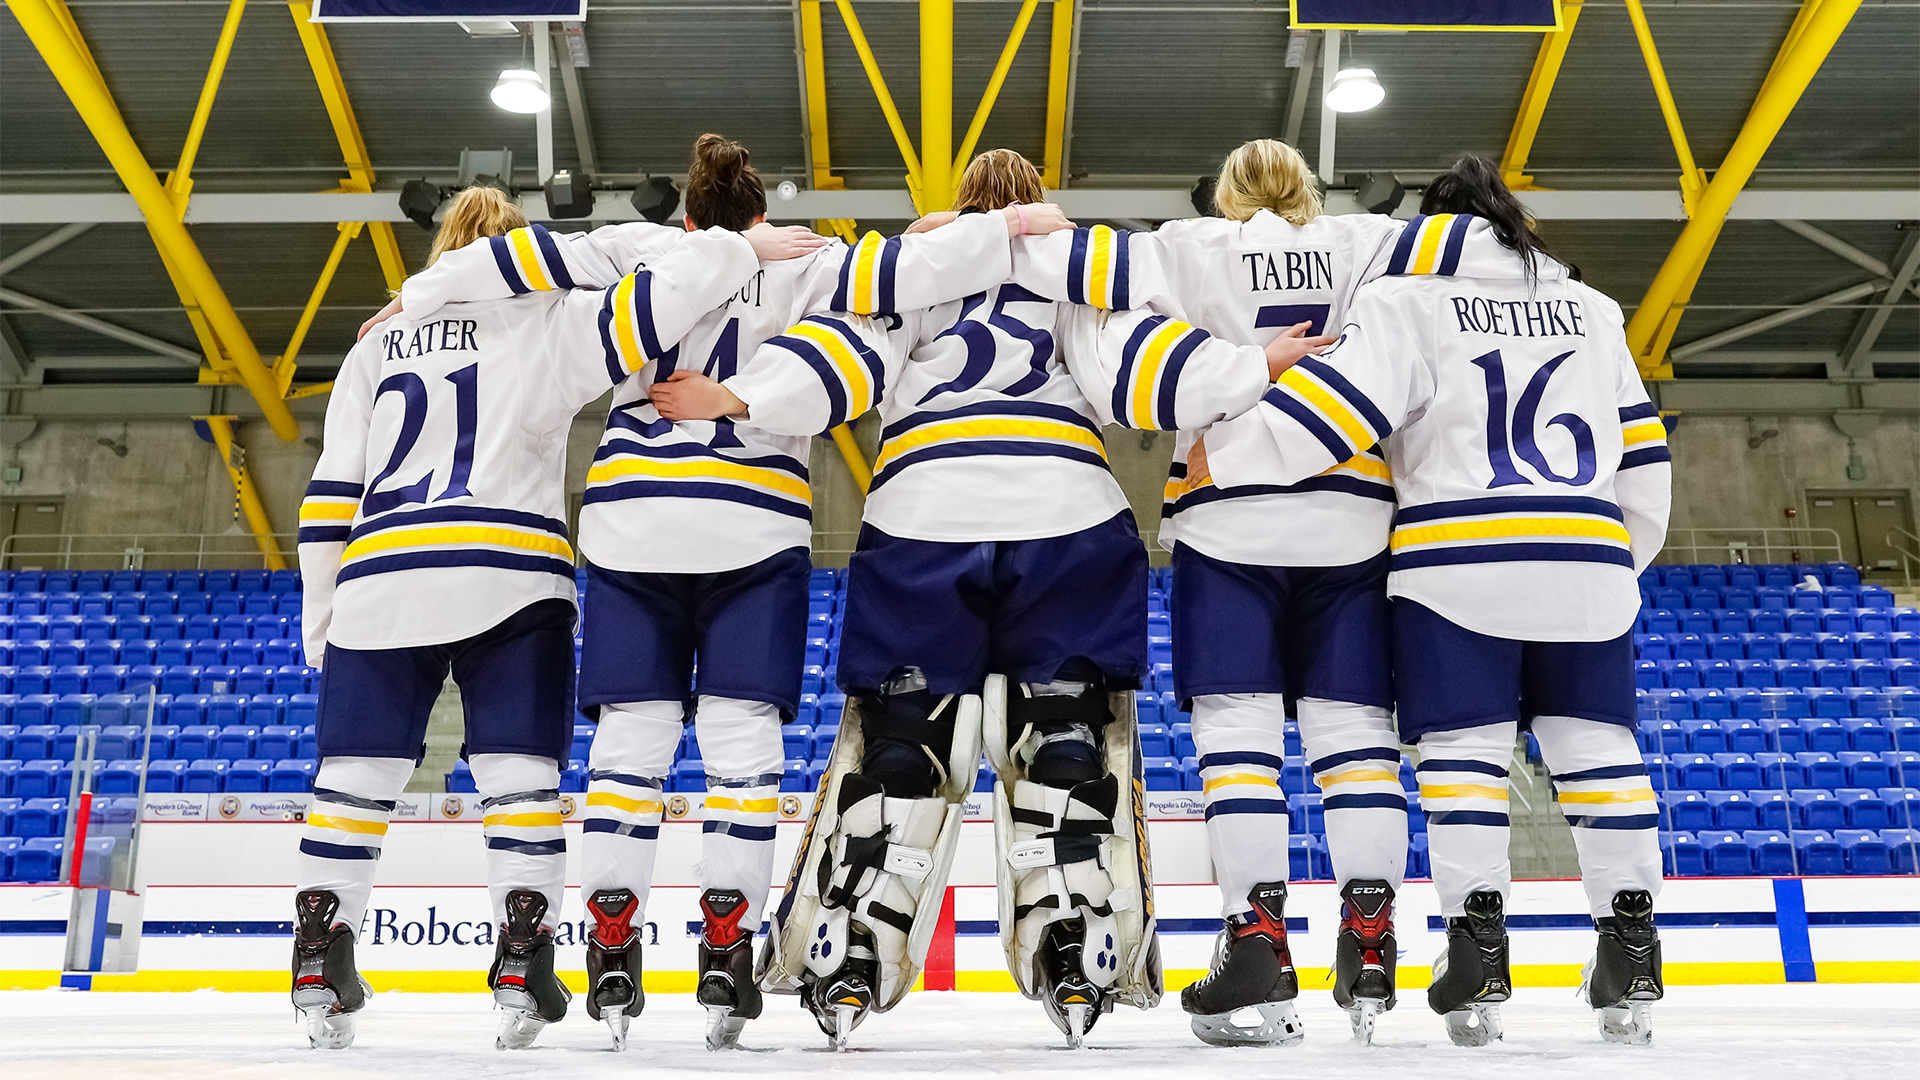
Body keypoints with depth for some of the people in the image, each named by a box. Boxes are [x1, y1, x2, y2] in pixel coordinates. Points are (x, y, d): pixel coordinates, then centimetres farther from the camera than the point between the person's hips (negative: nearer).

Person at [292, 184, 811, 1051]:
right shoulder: (545, 323, 10)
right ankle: (521, 948, -4)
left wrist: (320, 618, 18)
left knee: (358, 767, 10)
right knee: (519, 768, 2)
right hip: (509, 578, -3)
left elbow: (330, 496, 15)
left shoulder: (378, 344, 20)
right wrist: (746, 246, 6)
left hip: (381, 583, 3)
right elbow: (649, 305, -8)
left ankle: (319, 950, 8)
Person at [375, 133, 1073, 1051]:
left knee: (631, 734, 5)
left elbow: (517, 256, 10)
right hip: (752, 529, -2)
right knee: (740, 736, 1)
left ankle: (610, 947, 3)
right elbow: (897, 270, -2)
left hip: (630, 526, 2)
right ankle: (726, 947, -3)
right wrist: (1008, 227, 3)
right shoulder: (795, 271, 9)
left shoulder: (636, 259, 13)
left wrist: (413, 297, 21)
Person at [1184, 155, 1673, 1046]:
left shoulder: (1407, 298, 4)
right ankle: (1632, 956, 7)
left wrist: (1224, 452, -2)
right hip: (1585, 568, 4)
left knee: (1464, 752, -1)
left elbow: (1335, 402, -10)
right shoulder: (1591, 310, 20)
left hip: (1456, 565, -4)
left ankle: (1477, 958, -5)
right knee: (1598, 746, 8)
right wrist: (1625, 553, 30)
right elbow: (1640, 450, 20)